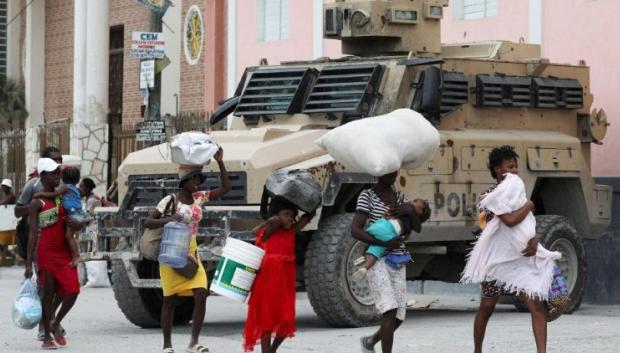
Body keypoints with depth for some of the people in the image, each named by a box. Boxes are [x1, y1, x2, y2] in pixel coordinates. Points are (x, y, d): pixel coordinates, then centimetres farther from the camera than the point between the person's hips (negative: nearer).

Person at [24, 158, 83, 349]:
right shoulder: (37, 203, -4)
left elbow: (77, 223, 18)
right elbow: (32, 234, -9)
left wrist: (75, 224, -8)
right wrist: (28, 263, -14)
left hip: (65, 252, 5)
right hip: (46, 253, -5)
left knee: (73, 290, -5)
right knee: (48, 293, -1)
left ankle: (56, 324, 17)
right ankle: (47, 336, 7)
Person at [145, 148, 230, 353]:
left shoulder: (199, 198, 6)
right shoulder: (170, 200, -8)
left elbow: (225, 188, 6)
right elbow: (148, 223, -9)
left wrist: (220, 162, -4)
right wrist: (169, 219, -26)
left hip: (191, 254, 4)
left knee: (201, 295, -12)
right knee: (169, 300, 2)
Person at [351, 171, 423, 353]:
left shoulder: (400, 197, 13)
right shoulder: (367, 196, -5)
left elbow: (417, 228, 9)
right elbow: (355, 230, -14)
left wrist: (411, 210, -11)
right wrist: (384, 243, -24)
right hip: (377, 261, -6)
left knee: (398, 317, 6)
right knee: (390, 311, -21)